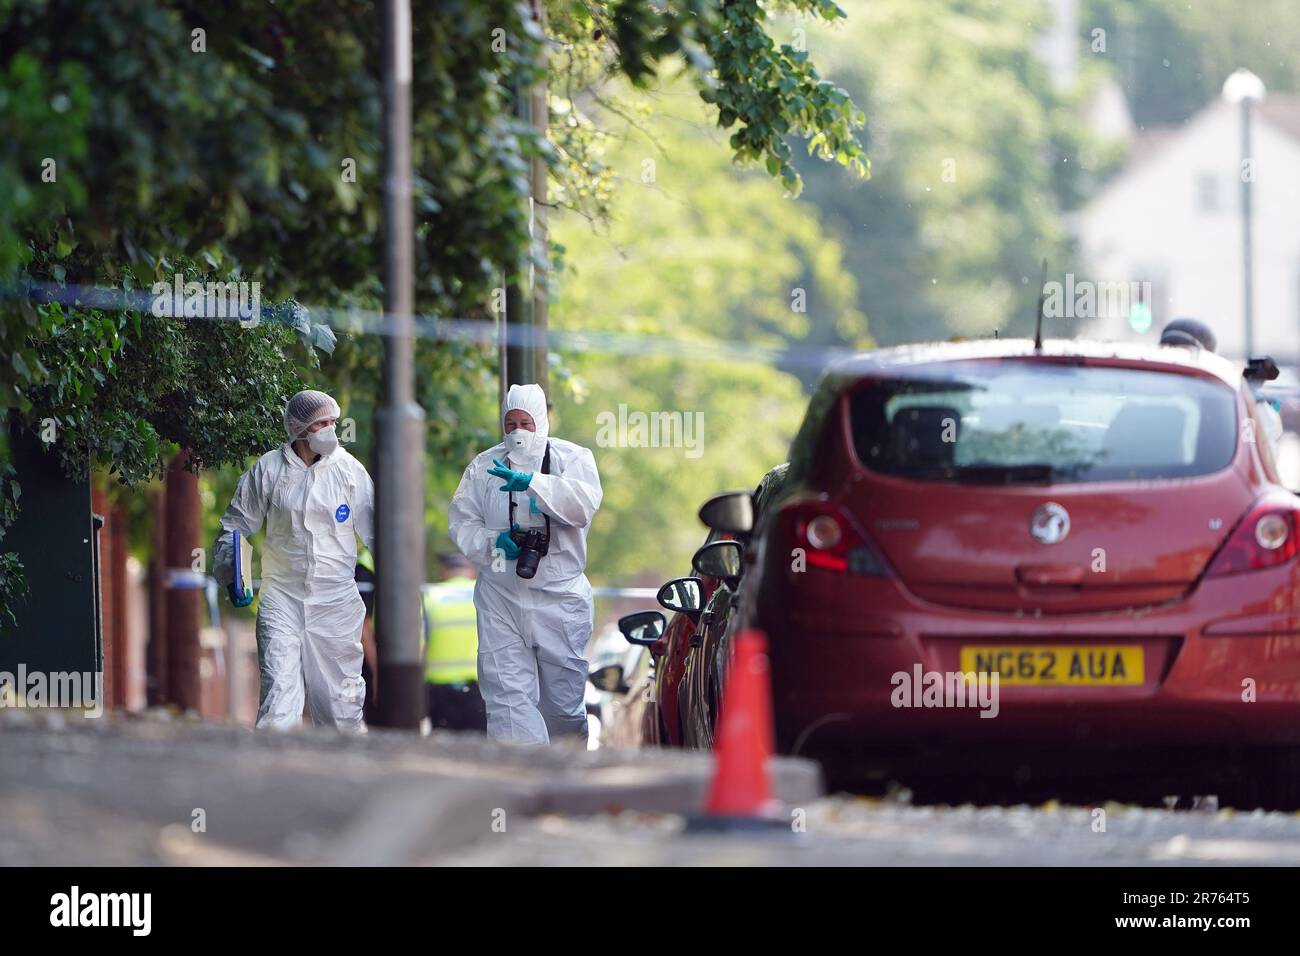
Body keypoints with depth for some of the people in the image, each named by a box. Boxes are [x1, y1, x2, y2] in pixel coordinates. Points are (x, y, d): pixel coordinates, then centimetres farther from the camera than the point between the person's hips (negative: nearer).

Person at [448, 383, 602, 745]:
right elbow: (461, 521, 10)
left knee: (564, 697, 7)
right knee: (507, 693, -11)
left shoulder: (571, 458, 3)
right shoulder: (485, 467, 11)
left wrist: (532, 483, -27)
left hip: (559, 596, -1)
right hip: (500, 597, 1)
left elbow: (584, 503, -16)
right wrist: (493, 540, -11)